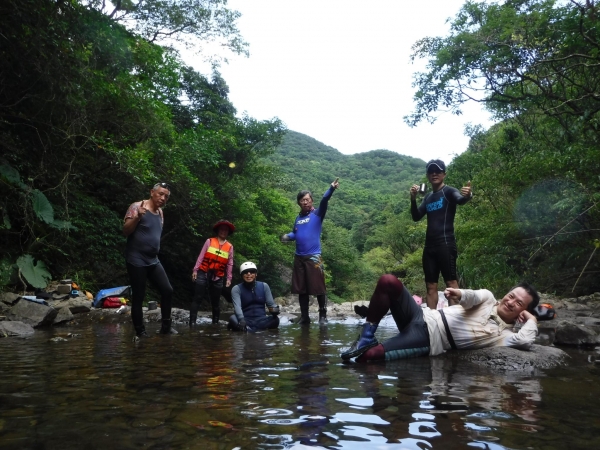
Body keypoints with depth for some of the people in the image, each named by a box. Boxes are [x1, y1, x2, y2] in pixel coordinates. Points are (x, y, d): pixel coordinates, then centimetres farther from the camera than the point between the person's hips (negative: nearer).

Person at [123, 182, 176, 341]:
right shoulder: (137, 206, -9)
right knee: (138, 296, -2)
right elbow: (125, 231, -16)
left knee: (167, 290, 4)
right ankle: (140, 333, 8)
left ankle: (166, 327, 15)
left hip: (153, 260, 7)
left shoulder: (160, 212, 12)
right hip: (136, 261, -7)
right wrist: (137, 217, -30)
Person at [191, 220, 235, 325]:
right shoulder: (209, 241, 4)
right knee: (197, 298, -6)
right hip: (203, 274, -2)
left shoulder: (230, 247, 7)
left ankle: (215, 323, 18)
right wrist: (195, 270, -3)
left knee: (215, 302, 8)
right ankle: (192, 323, -6)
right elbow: (201, 256, 2)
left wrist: (228, 278, 4)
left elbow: (230, 264, 7)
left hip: (218, 278, 2)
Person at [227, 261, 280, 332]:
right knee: (233, 319, -33)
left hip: (261, 320, 2)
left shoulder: (264, 286, 8)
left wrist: (274, 309, -21)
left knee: (275, 319, -29)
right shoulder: (236, 289, 0)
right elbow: (237, 306, -16)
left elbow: (270, 303, 6)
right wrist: (241, 319, -37)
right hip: (246, 320, -2)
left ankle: (248, 329, -34)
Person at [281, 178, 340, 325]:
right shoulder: (298, 218, 15)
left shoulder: (317, 214, -1)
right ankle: (304, 317, 19)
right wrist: (287, 236, 4)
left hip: (313, 257, -5)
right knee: (301, 289, 9)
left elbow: (324, 200, -17)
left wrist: (331, 189, -33)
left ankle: (323, 315, 10)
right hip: (298, 257, 5)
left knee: (318, 288, -2)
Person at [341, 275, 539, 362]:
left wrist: (531, 320, -1)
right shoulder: (488, 298, 14)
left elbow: (525, 341, -19)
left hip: (428, 340, -5)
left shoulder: (505, 334, 3)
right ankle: (367, 337, -9)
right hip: (424, 317, 5)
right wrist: (460, 294, -31)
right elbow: (473, 297, -8)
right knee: (388, 282, -19)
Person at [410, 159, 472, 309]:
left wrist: (467, 196, -48)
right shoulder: (428, 197, 19)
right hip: (429, 245, 7)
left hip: (446, 243, -7)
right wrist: (413, 199, -4)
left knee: (451, 282, -10)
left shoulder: (449, 191, -1)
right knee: (431, 285, 8)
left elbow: (460, 200, -23)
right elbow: (416, 217, 12)